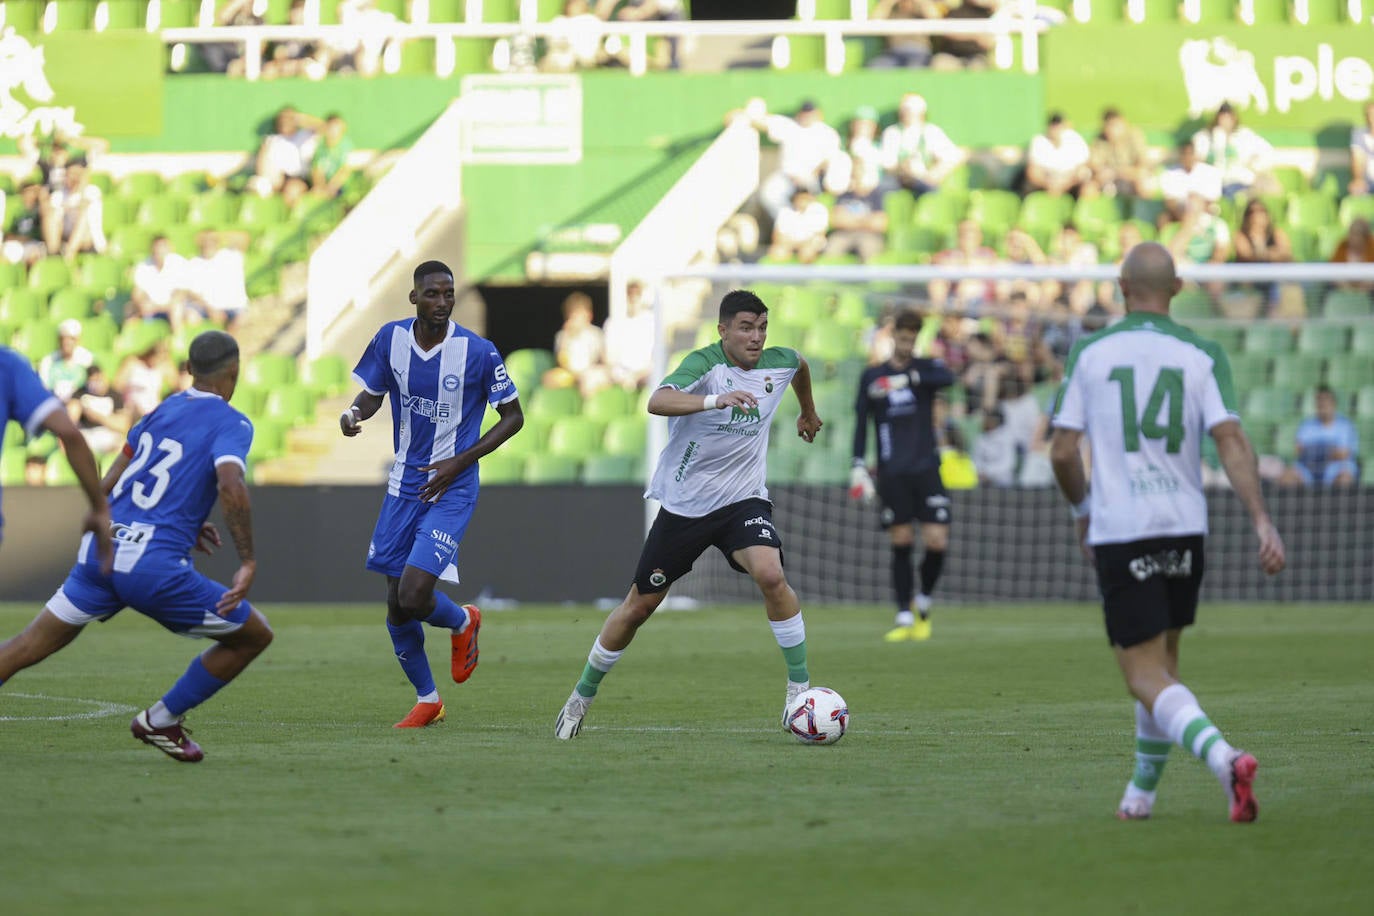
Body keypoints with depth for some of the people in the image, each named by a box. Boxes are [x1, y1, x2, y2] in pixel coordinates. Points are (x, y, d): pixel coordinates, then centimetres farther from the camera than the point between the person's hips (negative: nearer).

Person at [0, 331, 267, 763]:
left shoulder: (163, 410, 19)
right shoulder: (230, 423, -1)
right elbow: (231, 486, -22)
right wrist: (248, 562, -17)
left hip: (100, 550, 6)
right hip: (155, 564, -6)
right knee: (254, 635, 11)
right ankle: (160, 721, 16)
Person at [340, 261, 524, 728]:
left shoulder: (477, 352, -14)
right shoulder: (391, 338, -2)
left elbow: (513, 417, -4)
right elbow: (372, 393, 12)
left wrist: (459, 462, -12)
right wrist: (353, 414, -13)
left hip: (451, 489, -4)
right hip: (404, 484, 4)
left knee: (414, 596, -18)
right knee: (396, 605, 5)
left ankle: (463, 622, 18)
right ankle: (427, 699, 26)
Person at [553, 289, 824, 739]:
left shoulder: (779, 363, -3)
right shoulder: (705, 363, -20)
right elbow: (657, 402, -40)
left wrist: (807, 411, 41)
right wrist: (716, 400, -53)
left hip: (743, 500, 2)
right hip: (683, 504, -2)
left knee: (770, 574, -27)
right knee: (639, 605, 6)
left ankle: (800, 686, -14)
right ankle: (582, 697, 26)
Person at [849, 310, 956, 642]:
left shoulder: (926, 368, 6)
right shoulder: (871, 377, 8)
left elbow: (947, 378, -18)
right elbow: (861, 423, 7)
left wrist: (906, 378, -29)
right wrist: (858, 466, -3)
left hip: (926, 468, 0)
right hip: (891, 473, 0)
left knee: (937, 542, -8)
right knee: (901, 544, -2)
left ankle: (924, 603, 16)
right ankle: (904, 618, 3)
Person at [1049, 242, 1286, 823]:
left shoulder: (1089, 353, 0)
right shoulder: (1201, 356, 2)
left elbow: (1062, 452, -1)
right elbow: (1231, 442, -10)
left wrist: (1083, 511, 17)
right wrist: (1262, 522, -13)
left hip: (1118, 532, -3)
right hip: (1185, 527, 3)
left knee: (1146, 678, -5)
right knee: (1163, 662, 22)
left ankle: (1221, 755, -31)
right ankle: (1142, 792, 27)